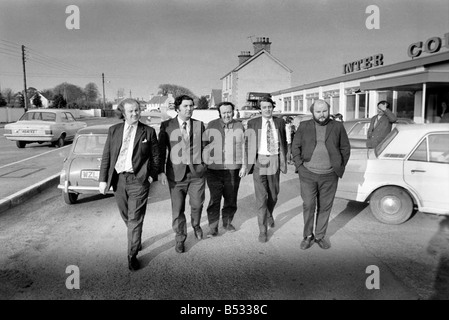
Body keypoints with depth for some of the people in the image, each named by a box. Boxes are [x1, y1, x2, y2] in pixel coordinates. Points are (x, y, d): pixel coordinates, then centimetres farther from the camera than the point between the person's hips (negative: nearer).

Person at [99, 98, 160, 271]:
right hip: (118, 179, 4)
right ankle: (136, 241, 43)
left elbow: (155, 156, 5)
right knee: (126, 217, 18)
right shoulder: (114, 130, 5)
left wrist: (152, 175, -4)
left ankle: (132, 255, 11)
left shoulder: (148, 132, -1)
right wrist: (103, 179, 1)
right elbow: (106, 156, 5)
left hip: (138, 180, -3)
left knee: (135, 219, -2)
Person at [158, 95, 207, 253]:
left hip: (197, 171, 2)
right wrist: (161, 171, -8)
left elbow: (204, 146, 9)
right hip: (176, 173, -1)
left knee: (197, 204, 11)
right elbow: (161, 150, -1)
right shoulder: (166, 126, 0)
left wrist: (204, 165, 4)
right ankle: (180, 238, 24)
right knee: (177, 209, 3)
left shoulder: (199, 125, 5)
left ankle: (196, 225, 43)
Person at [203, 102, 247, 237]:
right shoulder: (212, 125, -1)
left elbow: (243, 148, 7)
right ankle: (213, 228, 5)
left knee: (231, 198, 11)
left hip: (233, 169, 2)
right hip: (214, 169, -2)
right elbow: (204, 145, 4)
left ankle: (227, 222, 31)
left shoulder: (239, 126, 5)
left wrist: (244, 166, 3)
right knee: (214, 199, -5)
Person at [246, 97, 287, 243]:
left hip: (274, 161, 2)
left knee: (273, 194, 14)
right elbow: (247, 144, 2)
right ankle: (262, 230, 4)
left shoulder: (280, 122, 7)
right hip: (259, 161, -2)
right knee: (261, 197, -4)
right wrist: (248, 162, -6)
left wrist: (284, 161, 4)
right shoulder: (252, 123, 1)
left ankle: (269, 214, 45)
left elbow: (284, 143, 10)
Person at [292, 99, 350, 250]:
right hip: (308, 174, -1)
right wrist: (299, 166, -3)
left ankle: (320, 236, 25)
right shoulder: (304, 126, 1)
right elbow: (295, 147, 5)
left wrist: (340, 167, 3)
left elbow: (345, 148, 9)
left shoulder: (337, 127, 2)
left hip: (329, 176, 1)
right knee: (308, 205, -1)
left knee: (325, 207, 9)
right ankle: (308, 236, 17)